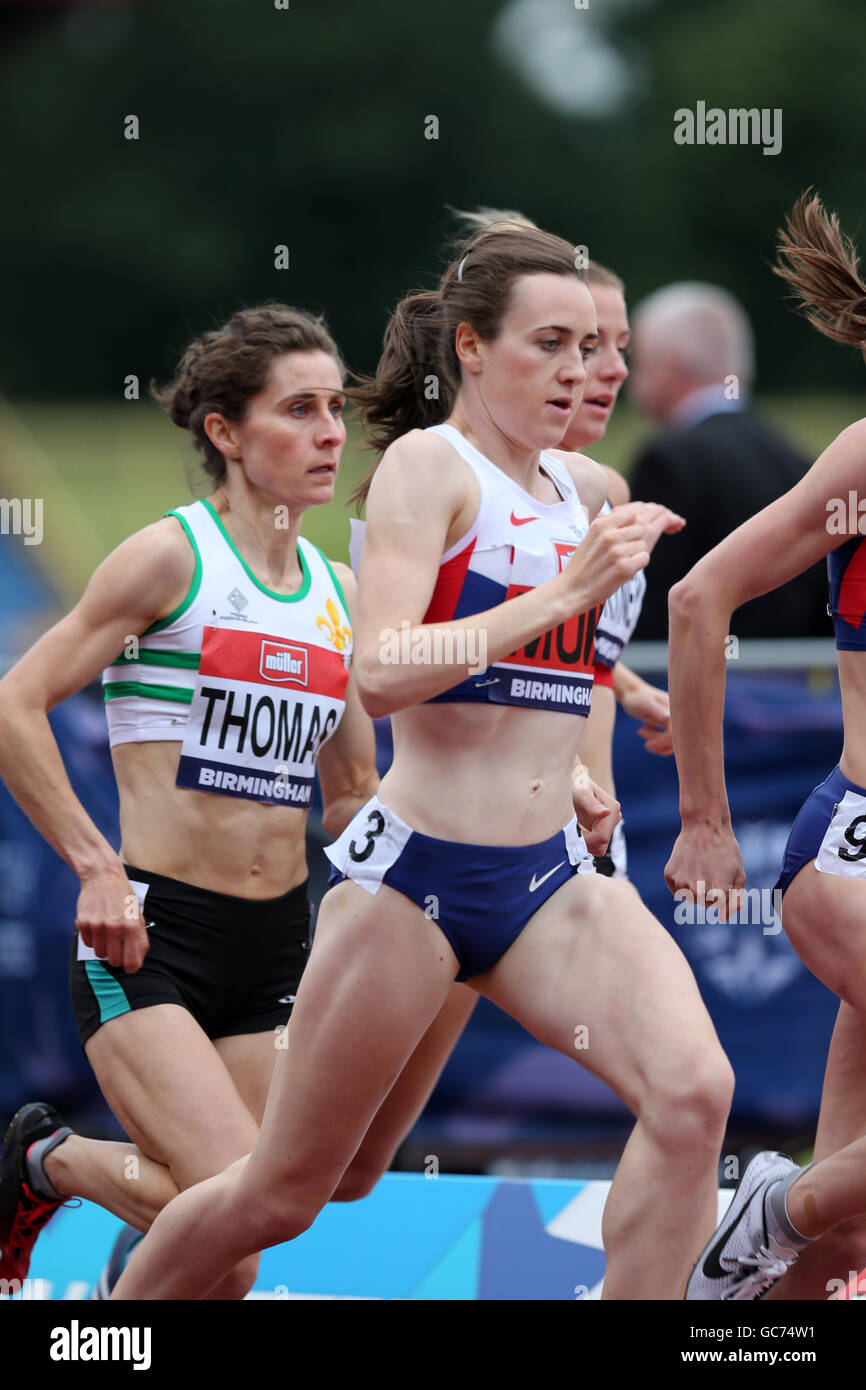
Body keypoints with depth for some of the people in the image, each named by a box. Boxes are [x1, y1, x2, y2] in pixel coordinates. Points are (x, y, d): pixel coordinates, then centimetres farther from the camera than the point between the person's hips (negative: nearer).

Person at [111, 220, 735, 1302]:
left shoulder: (581, 486, 13)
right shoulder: (428, 463, -8)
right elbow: (380, 673, -23)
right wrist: (566, 592, -23)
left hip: (551, 883, 6)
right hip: (415, 872, -6)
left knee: (693, 1091, -21)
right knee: (279, 1196, 3)